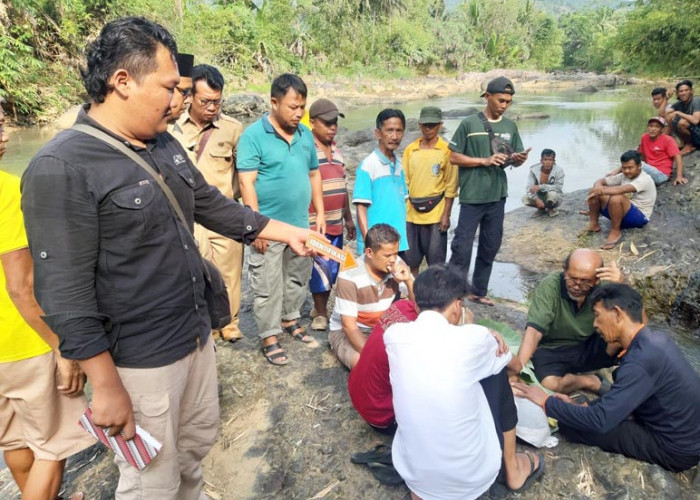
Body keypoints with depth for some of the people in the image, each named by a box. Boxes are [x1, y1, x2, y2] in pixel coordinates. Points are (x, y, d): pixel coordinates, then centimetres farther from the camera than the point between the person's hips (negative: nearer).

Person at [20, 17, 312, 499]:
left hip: (197, 333, 8)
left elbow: (213, 205, 14)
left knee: (199, 441, 26)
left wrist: (288, 232, 13)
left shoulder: (165, 145, 4)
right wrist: (106, 386, -19)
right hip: (139, 360, -8)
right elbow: (66, 294, -22)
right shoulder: (61, 168, -21)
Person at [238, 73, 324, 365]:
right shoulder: (254, 135, -11)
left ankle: (290, 320, 40)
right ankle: (269, 338, 19)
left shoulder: (305, 134, 7)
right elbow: (247, 182, -14)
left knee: (298, 278, 19)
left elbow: (314, 174, 15)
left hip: (301, 224, 6)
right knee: (268, 286, 4)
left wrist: (320, 213, 10)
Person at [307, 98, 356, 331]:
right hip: (315, 224, -7)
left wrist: (348, 218, 20)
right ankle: (320, 313, 15)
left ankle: (321, 307, 30)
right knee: (320, 270, 0)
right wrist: (307, 223, -16)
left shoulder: (337, 151, 14)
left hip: (336, 224, 7)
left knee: (333, 269, 14)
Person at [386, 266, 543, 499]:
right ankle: (513, 470, 29)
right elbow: (511, 363, 10)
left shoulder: (394, 334, -8)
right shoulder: (473, 338, -14)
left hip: (412, 472, 3)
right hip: (471, 475, -2)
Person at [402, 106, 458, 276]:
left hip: (436, 214, -3)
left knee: (436, 260, 4)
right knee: (411, 258, 11)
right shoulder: (410, 150, 6)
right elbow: (404, 182, 9)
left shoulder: (447, 150, -3)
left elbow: (451, 185, -2)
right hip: (411, 213, 3)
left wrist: (446, 215, -6)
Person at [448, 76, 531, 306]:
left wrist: (519, 159, -10)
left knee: (490, 247, 13)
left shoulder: (510, 126, 8)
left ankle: (478, 292, 27)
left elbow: (515, 160, 14)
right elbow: (453, 157, -6)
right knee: (462, 246, -3)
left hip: (497, 197, 5)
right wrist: (484, 160, -15)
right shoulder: (469, 124, -5)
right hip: (472, 197, -5)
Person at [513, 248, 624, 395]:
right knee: (550, 383, -32)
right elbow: (533, 331, -31)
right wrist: (517, 368, -43)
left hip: (590, 348, 2)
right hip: (552, 350, -2)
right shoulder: (549, 287, -24)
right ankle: (593, 382, -4)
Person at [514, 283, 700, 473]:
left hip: (676, 448, -8)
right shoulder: (655, 338, -1)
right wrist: (582, 406, 5)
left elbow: (600, 421, -29)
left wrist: (547, 402, -19)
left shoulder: (641, 361, -30)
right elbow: (623, 395, 11)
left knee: (570, 424, -13)